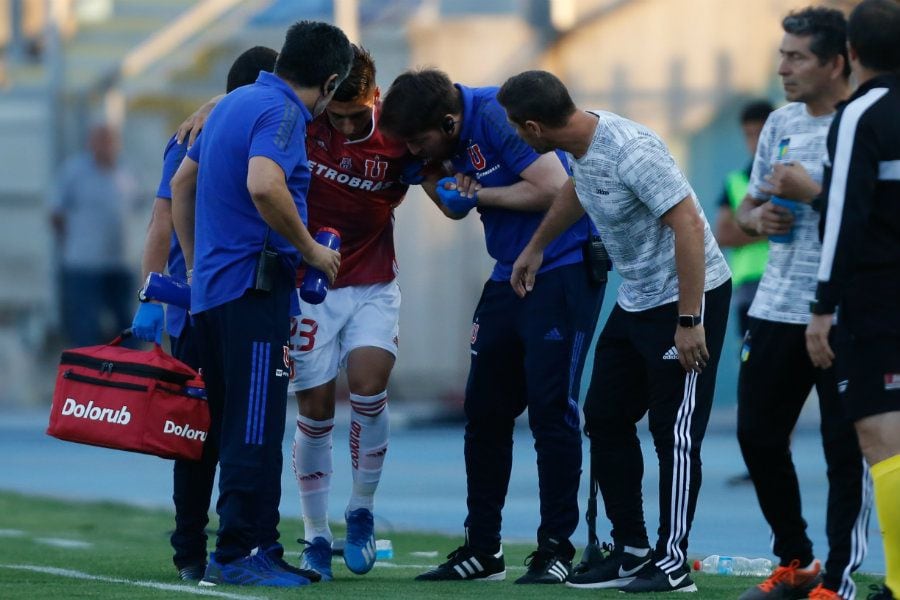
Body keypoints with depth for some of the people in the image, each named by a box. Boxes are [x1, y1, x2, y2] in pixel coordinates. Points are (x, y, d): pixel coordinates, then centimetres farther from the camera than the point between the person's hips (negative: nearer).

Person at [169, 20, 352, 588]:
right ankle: (238, 556, -7)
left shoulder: (235, 103, 17)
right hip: (254, 287, -9)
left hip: (212, 286, 10)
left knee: (239, 428, 13)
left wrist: (194, 264, 30)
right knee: (254, 430, -7)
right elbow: (264, 185, -30)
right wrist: (311, 249, -17)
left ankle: (255, 542, 17)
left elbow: (182, 182, 25)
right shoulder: (281, 113, -12)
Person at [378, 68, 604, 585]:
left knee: (551, 408, -8)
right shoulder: (446, 139, 5)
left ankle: (556, 548, -1)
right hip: (509, 277, 9)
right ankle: (482, 549, 14)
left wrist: (478, 194, -15)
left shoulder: (495, 115, -20)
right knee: (485, 410, 7)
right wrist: (431, 174, -3)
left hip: (564, 271, -9)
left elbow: (555, 189, -26)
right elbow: (455, 207, 16)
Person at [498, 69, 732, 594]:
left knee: (675, 432, -7)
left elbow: (688, 225, -28)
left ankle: (673, 563, -1)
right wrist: (536, 247, 38)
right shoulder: (581, 145, 2)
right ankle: (632, 553, 16)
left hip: (689, 295, -10)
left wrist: (689, 321, -29)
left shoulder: (632, 152, -26)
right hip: (637, 298, 10)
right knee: (606, 418, 10)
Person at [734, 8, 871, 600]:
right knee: (758, 434, 10)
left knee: (845, 447, -3)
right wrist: (757, 217, 1)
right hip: (777, 307, 7)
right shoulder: (781, 123, 13)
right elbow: (749, 205, 24)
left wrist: (813, 191, -19)